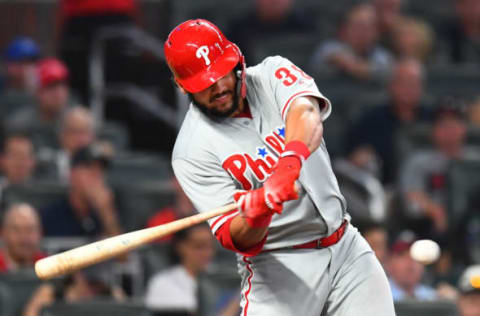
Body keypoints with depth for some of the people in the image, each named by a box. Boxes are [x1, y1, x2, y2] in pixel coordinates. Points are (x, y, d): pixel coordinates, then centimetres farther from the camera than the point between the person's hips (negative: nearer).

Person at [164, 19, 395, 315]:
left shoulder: (272, 75, -1)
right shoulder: (192, 149, -10)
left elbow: (307, 113, -24)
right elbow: (236, 240, -16)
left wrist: (290, 162, -44)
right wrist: (256, 212, -38)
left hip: (346, 245, 3)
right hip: (280, 264, -3)